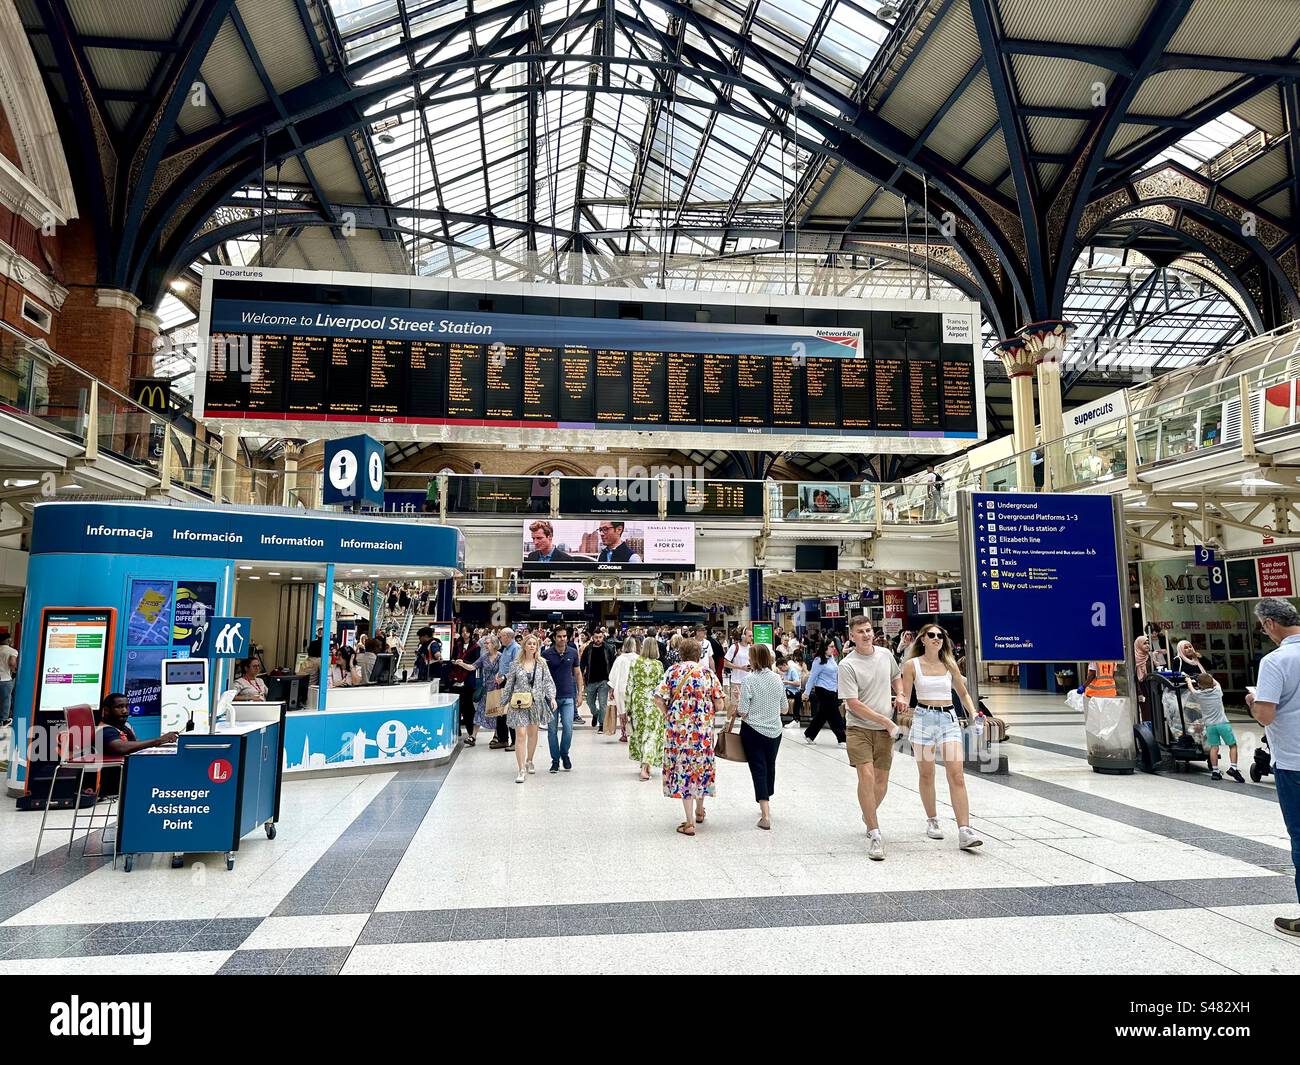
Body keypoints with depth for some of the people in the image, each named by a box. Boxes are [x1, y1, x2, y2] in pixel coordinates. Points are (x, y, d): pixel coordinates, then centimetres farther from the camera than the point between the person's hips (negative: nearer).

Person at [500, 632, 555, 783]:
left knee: (533, 733, 13)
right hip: (519, 703, -2)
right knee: (520, 735, -10)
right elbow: (509, 684, 6)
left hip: (536, 702, 2)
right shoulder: (516, 663, 0)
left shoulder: (542, 663, 4)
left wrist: (552, 697, -12)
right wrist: (505, 702, 6)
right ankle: (521, 769, -9)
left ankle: (529, 761, 34)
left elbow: (548, 682, 1)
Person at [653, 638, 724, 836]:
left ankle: (690, 823, 5)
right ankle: (699, 811, 37)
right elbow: (719, 706, -3)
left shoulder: (673, 671, -2)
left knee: (682, 770, 5)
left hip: (677, 730, -1)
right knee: (702, 768, 20)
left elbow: (659, 699, -11)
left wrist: (669, 716, 4)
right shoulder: (708, 673, 1)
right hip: (703, 730, 1)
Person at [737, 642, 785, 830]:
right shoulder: (777, 679, -1)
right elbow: (784, 709, 9)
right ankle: (766, 804, 35)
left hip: (753, 731, -4)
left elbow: (742, 712, -16)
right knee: (770, 767, 20)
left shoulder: (750, 679, -15)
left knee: (758, 770, 0)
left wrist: (736, 709, 5)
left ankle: (766, 816, -4)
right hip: (774, 731, 5)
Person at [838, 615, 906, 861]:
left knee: (882, 781, 9)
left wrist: (900, 694, 6)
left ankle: (868, 816, 37)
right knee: (866, 776, -17)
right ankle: (874, 834, -8)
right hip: (858, 728, -5)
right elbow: (853, 704, -16)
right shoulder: (847, 665, -12)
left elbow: (896, 676, 27)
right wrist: (885, 721, -15)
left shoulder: (885, 654, 5)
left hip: (885, 729, 5)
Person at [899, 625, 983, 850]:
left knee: (957, 776, -9)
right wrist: (902, 705, -22)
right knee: (926, 774, 9)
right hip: (924, 718, -1)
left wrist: (973, 713, 3)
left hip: (949, 718, 1)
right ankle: (932, 821, 28)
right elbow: (905, 697, 0)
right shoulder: (912, 665, 0)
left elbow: (963, 692, 18)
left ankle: (964, 831, -11)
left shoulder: (949, 664, 7)